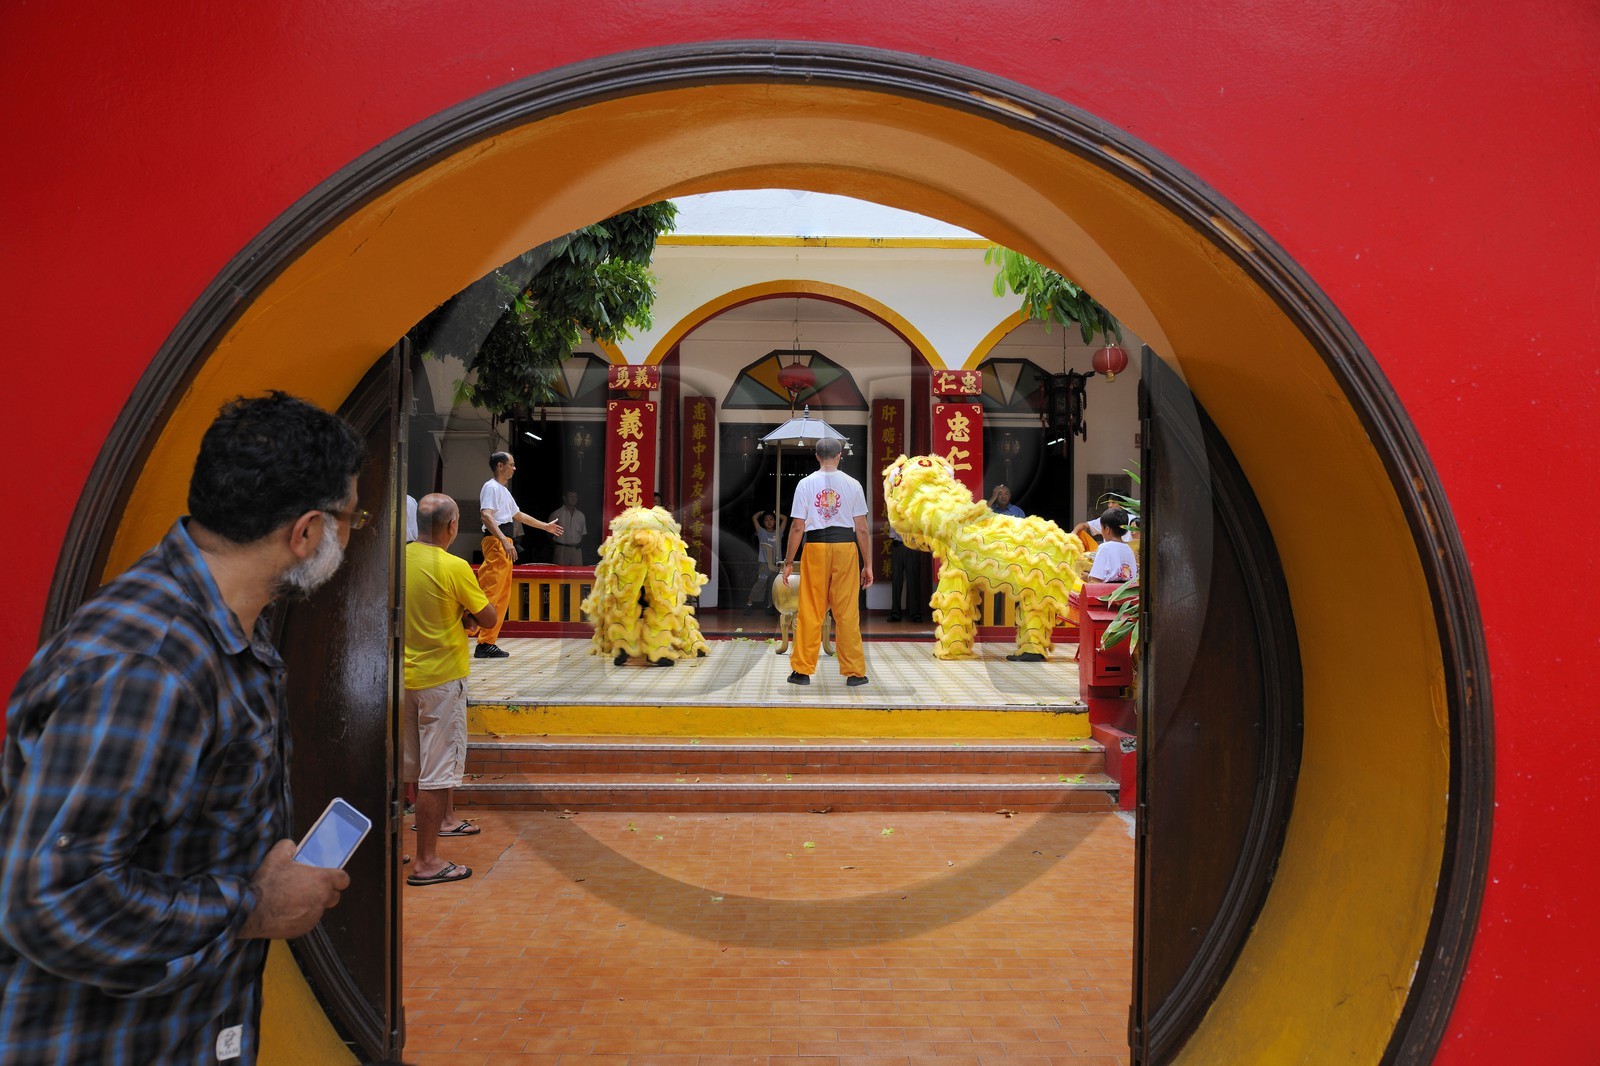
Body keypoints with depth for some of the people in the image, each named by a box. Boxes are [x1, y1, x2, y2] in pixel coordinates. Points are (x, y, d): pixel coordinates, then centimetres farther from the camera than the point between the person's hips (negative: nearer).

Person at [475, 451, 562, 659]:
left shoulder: (504, 490, 24)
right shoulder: (491, 487, -8)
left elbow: (518, 515, 36)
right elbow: (486, 515, -22)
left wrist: (545, 526, 40)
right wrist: (504, 540, -33)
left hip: (504, 543, 10)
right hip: (495, 541, -10)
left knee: (502, 596, 10)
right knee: (491, 594, -12)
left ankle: (489, 642, 13)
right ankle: (484, 644, -13)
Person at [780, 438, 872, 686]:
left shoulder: (806, 484, 0)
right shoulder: (852, 485, 2)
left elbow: (797, 527, -3)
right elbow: (861, 529, 1)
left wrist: (788, 561, 4)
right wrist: (867, 564, 6)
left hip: (815, 547, 0)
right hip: (845, 547, 0)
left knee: (809, 611, 6)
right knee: (847, 612, 5)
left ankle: (802, 670, 11)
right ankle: (854, 672, 10)